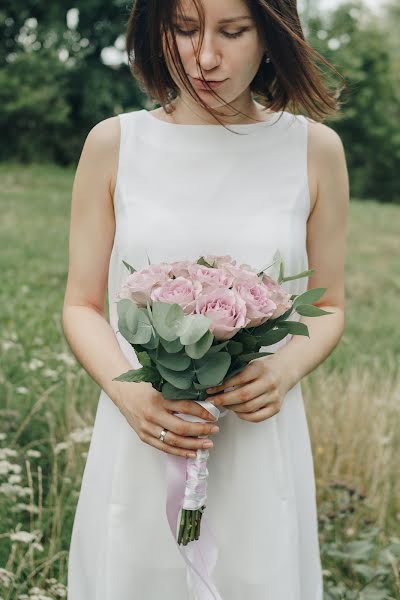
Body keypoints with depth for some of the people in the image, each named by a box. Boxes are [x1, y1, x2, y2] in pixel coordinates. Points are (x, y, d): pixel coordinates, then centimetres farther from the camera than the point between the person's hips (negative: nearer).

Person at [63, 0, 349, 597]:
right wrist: (128, 392, -15)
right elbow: (82, 306, 3)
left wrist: (284, 371, -13)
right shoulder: (113, 144, -2)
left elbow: (328, 306, 7)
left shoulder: (315, 149, -2)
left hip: (262, 441, 0)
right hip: (137, 442, 0)